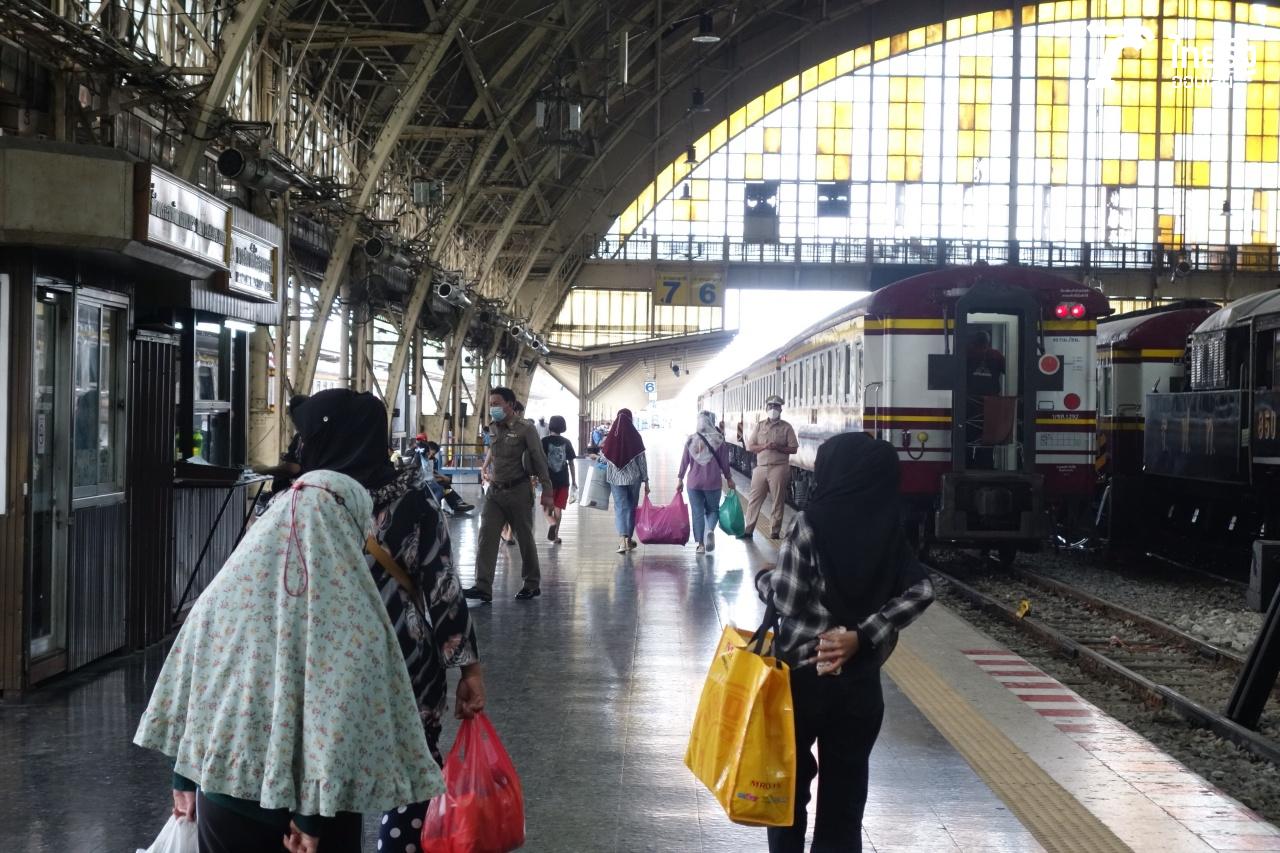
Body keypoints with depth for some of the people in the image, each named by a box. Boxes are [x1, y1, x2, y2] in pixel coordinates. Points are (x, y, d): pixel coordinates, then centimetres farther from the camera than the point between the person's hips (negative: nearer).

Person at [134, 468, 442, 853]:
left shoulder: (223, 592, -2)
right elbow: (341, 721, -19)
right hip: (312, 799, -3)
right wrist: (313, 813, -15)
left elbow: (186, 691, 4)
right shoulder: (353, 613, -15)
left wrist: (185, 778, 14)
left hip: (225, 787, 4)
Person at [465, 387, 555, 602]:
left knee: (524, 538, 5)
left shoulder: (525, 429, -10)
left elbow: (539, 460, -9)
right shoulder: (493, 428, 7)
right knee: (486, 536, -7)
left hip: (518, 490, -5)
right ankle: (483, 587, -11)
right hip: (495, 490, 5)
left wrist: (546, 491, -11)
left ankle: (532, 584, 20)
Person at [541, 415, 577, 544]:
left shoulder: (545, 441, -5)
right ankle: (555, 534, 8)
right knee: (558, 507, 9)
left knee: (547, 507, 8)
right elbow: (571, 463, 4)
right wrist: (574, 480, 12)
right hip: (563, 480, 2)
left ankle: (552, 523, -20)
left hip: (549, 479, -2)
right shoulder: (566, 442, 1)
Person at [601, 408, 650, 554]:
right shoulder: (635, 437, -8)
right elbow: (642, 460, -5)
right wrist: (646, 481, 2)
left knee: (620, 507, 0)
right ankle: (629, 540, 21)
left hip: (616, 477, 0)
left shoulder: (611, 437, -5)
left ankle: (622, 539, -17)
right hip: (633, 477, 0)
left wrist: (601, 447, 27)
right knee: (631, 507, 13)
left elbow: (604, 457, 4)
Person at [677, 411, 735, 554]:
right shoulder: (718, 440, -8)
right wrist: (729, 479, 10)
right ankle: (710, 530, -15)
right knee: (712, 510, 15)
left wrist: (680, 479, 12)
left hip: (694, 483, 1)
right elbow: (724, 462, -3)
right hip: (713, 483, -1)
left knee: (697, 513, 9)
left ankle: (700, 544, 7)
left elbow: (684, 462, 1)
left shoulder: (691, 440, -3)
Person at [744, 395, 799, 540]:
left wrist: (778, 447, -15)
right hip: (761, 467, 2)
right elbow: (750, 447, 7)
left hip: (779, 468, -2)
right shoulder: (759, 426, 11)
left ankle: (774, 532, 6)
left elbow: (793, 448, 1)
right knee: (754, 500, 2)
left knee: (778, 501, 0)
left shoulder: (786, 427, 4)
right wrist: (764, 446, -10)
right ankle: (748, 530, 6)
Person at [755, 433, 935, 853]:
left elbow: (788, 599, -15)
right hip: (860, 683, 4)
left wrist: (763, 580, 5)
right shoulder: (889, 531, -1)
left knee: (789, 785, 13)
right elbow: (919, 590, -11)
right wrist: (863, 636, -13)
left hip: (803, 676, -3)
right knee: (844, 796, 12)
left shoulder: (811, 524, -14)